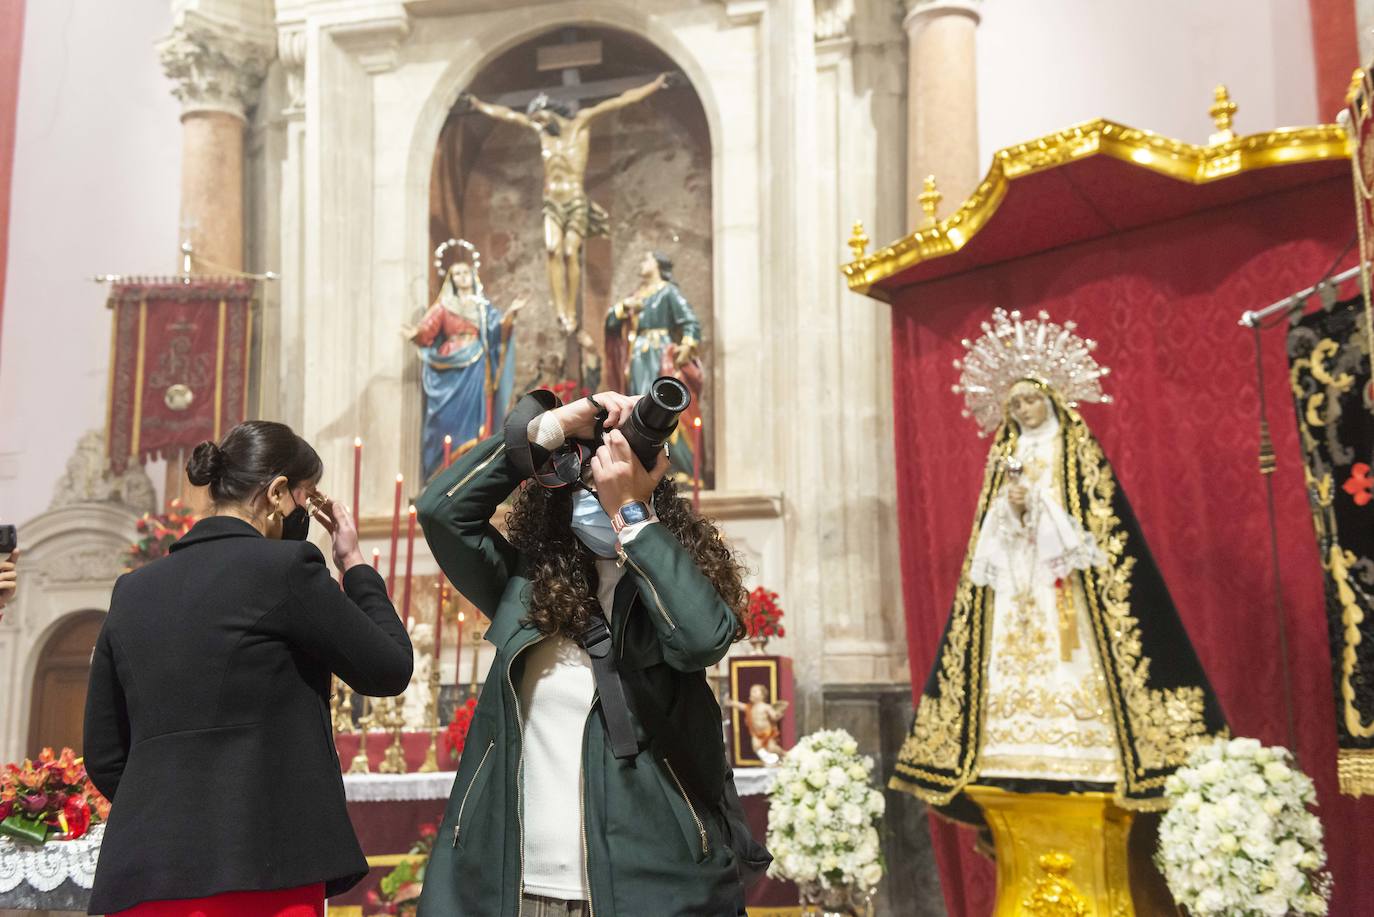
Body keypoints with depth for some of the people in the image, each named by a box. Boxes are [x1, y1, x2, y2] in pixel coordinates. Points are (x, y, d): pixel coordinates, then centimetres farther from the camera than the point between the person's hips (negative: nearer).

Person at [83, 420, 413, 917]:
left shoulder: (133, 590, 11)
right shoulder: (284, 565, -7)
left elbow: (103, 758, 14)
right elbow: (390, 669, 2)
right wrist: (355, 564, 12)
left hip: (144, 877, 6)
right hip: (258, 875, -6)